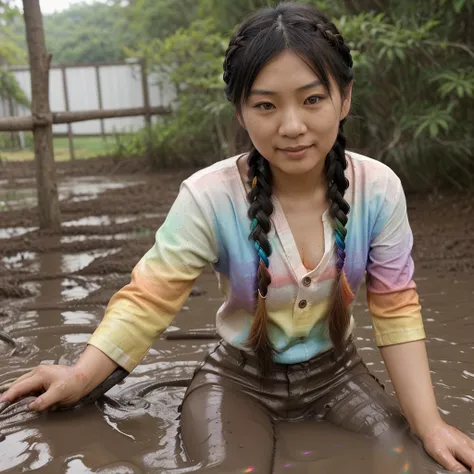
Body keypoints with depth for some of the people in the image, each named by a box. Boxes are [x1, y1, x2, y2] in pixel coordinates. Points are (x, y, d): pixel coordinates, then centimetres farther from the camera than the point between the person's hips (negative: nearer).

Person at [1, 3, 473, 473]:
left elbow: (396, 310, -9)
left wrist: (428, 424, -13)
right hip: (239, 378, -2)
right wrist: (80, 377, -28)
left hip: (336, 372, 3)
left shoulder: (378, 190, -16)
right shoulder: (210, 198, -23)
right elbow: (149, 297, -17)